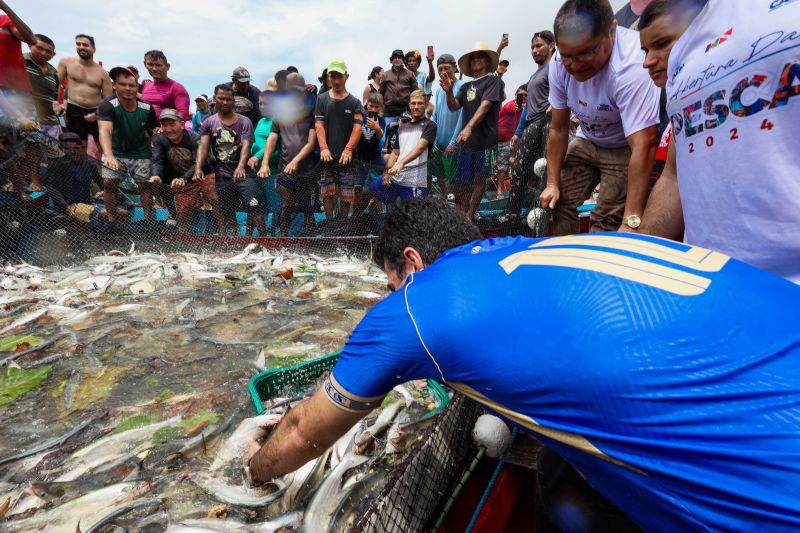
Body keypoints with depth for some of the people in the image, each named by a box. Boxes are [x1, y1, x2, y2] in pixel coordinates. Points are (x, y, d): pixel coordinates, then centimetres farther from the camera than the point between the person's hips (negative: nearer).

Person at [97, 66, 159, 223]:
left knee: (146, 185, -2)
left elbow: (155, 131, 3)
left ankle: (148, 219, 11)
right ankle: (111, 220, 4)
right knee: (109, 183, -10)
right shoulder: (107, 105, -24)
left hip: (140, 153, 2)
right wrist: (108, 154, -56)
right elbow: (105, 130, -40)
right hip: (115, 152, -2)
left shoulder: (146, 108, -13)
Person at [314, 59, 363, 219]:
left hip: (346, 156, 0)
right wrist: (323, 148, -14)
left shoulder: (354, 102, 8)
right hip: (328, 156, 1)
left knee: (346, 195, 2)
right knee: (328, 193, 1)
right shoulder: (322, 99, 10)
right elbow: (319, 126, 1)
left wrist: (348, 149, -17)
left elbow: (357, 127, -4)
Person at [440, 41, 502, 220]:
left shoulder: (493, 80, 2)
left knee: (480, 179, -1)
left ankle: (468, 217, 5)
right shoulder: (466, 86, 18)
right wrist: (449, 92, -13)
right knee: (462, 181, 0)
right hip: (467, 140, 5)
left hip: (485, 139, -5)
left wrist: (469, 127, -25)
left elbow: (485, 105, -12)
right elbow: (454, 105, 8)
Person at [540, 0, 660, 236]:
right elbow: (558, 129, -7)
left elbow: (643, 145, -39)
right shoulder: (560, 65, -16)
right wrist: (552, 182, -10)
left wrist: (631, 223, -44)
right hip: (587, 142, 6)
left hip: (625, 148, -5)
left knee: (606, 221, -17)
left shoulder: (630, 66, -33)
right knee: (556, 203, 1)